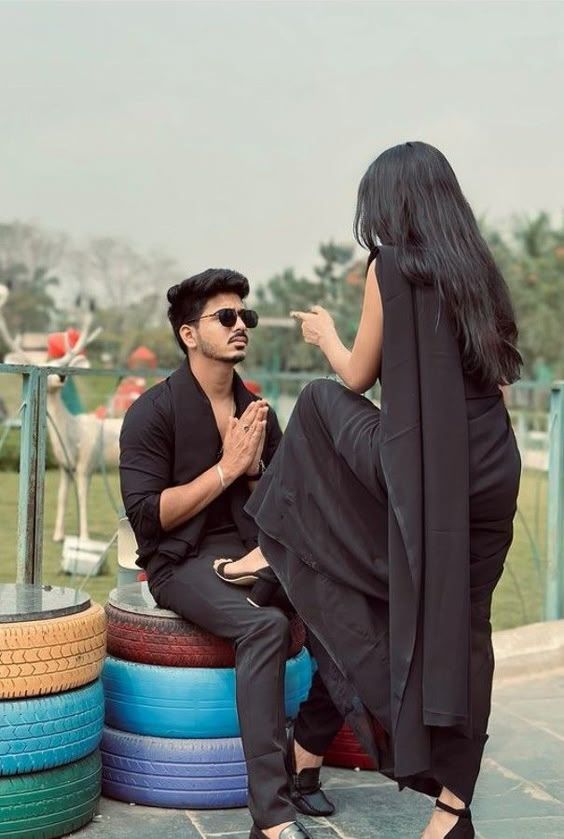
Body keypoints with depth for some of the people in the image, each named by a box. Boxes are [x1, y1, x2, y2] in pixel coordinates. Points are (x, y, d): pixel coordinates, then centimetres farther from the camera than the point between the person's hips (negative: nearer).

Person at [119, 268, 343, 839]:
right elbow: (147, 516, -12)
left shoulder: (257, 411, 13)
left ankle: (304, 762, -6)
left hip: (254, 554, 6)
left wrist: (254, 468, -7)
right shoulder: (153, 412, -4)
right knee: (265, 624, -35)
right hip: (184, 560, -6)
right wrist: (227, 468, -12)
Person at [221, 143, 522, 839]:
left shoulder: (390, 266, -4)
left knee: (320, 405, 22)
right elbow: (495, 376, 16)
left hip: (420, 466, -6)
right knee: (462, 625, 11)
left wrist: (325, 335, 23)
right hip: (490, 468, 6)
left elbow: (358, 375, 5)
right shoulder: (480, 269, 13)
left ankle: (276, 549, 28)